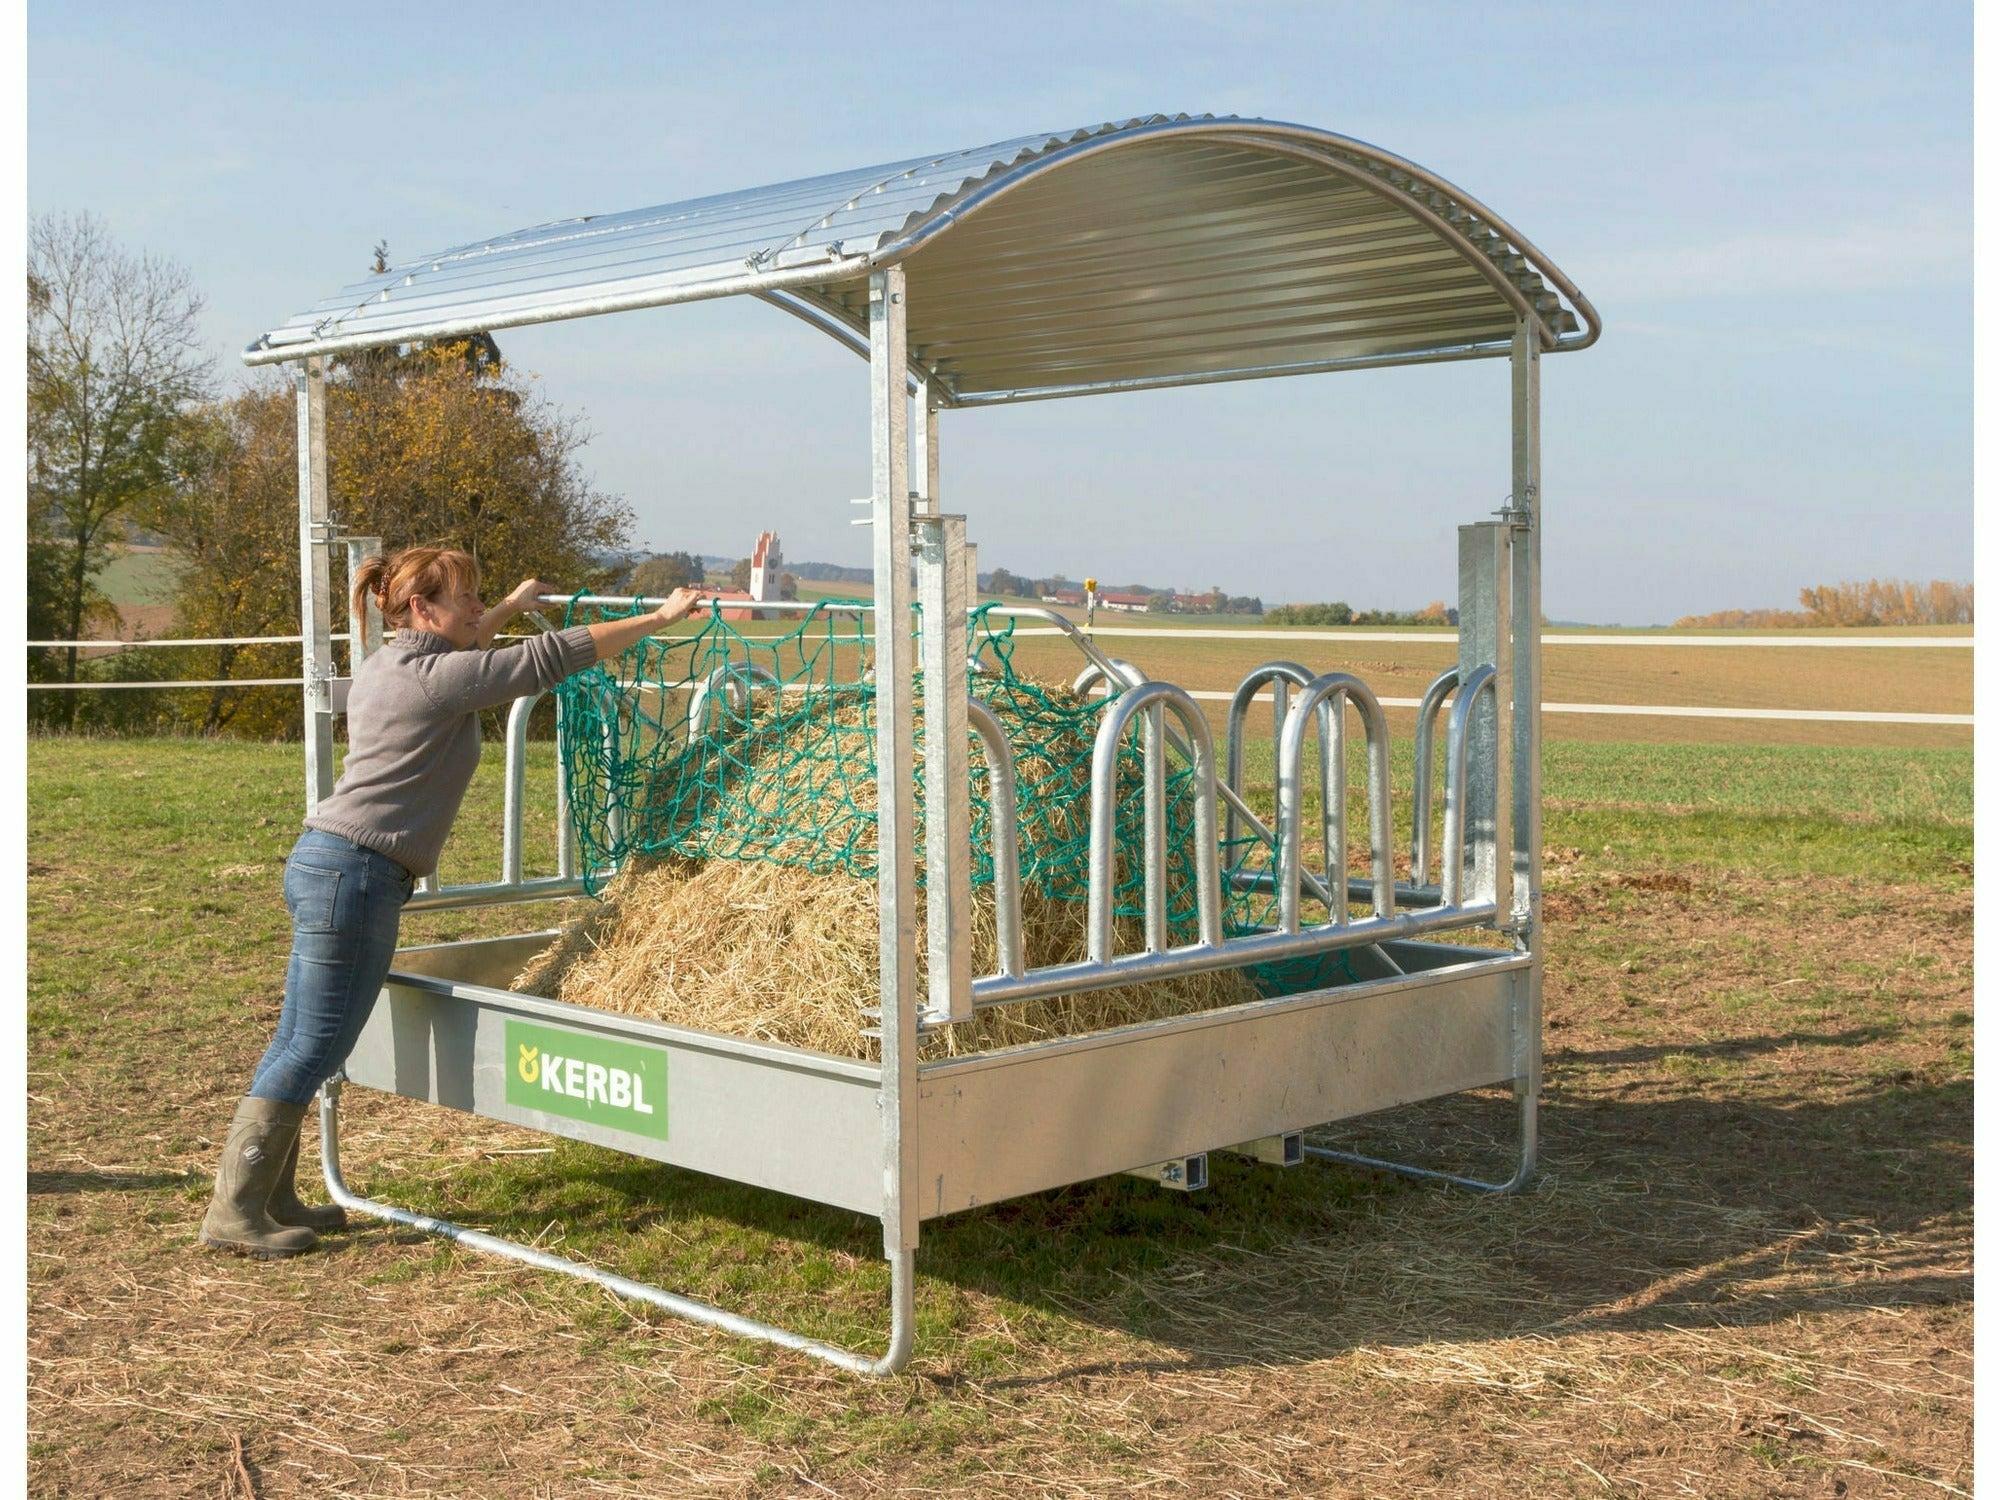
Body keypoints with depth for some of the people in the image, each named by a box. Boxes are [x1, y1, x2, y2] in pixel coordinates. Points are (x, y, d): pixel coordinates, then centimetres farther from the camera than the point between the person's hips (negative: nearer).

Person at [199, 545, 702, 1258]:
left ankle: (272, 1200, 20)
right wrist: (660, 617, -6)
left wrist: (514, 605, 48)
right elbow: (553, 657, -13)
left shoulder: (387, 663, 14)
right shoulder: (436, 678, -12)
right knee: (313, 1049, -5)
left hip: (320, 861, 10)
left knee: (297, 1043, 13)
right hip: (354, 875, -10)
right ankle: (233, 1211, 1)